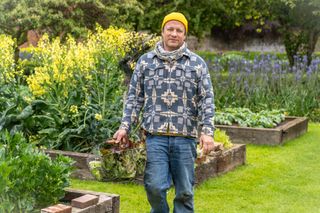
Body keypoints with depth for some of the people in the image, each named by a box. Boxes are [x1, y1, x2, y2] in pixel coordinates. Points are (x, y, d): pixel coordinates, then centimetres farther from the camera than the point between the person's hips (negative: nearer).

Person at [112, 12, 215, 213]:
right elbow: (134, 97, 10)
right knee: (155, 186, -6)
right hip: (156, 136, 0)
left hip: (185, 137, 0)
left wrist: (207, 131, -9)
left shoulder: (197, 64, 6)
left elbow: (207, 100, 2)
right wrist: (125, 126, 1)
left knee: (185, 191, 6)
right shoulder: (146, 61, 9)